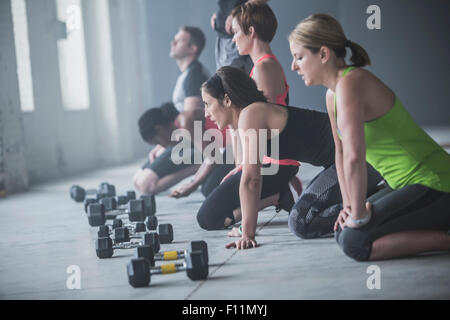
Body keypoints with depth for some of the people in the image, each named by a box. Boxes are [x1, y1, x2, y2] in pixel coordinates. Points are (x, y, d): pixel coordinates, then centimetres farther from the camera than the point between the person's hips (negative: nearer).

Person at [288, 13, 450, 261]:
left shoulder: (349, 84, -20)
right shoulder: (332, 94, 10)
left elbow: (354, 156, -30)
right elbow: (341, 151, 19)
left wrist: (358, 214, -21)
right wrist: (350, 205, 11)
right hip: (412, 184, 10)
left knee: (354, 242, -17)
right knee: (343, 230, 11)